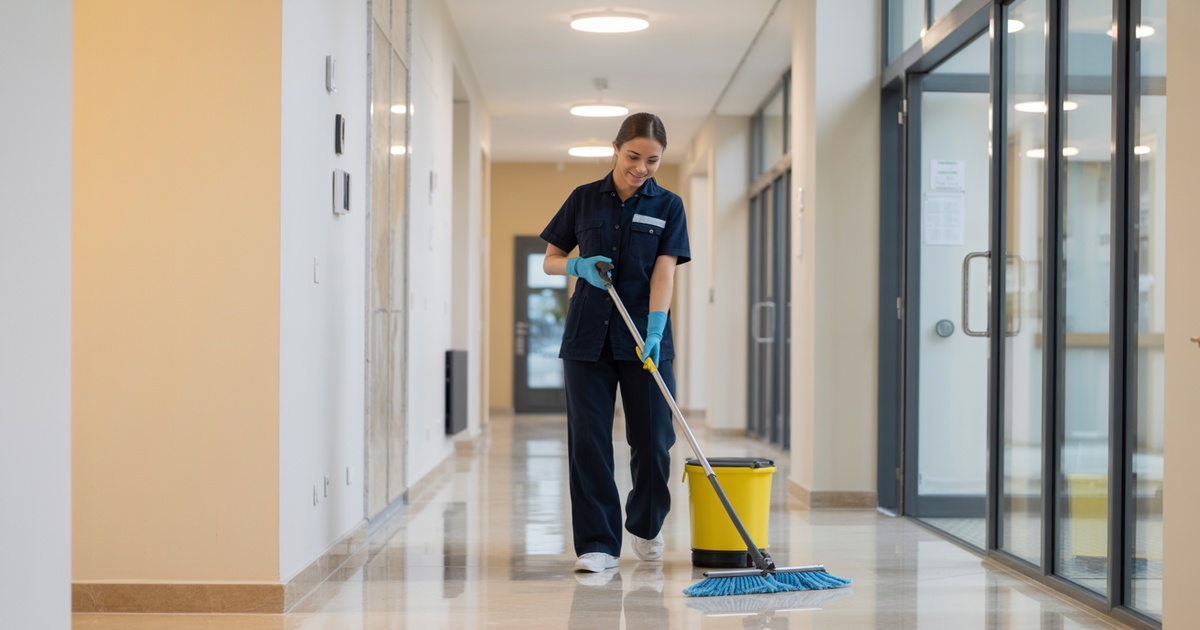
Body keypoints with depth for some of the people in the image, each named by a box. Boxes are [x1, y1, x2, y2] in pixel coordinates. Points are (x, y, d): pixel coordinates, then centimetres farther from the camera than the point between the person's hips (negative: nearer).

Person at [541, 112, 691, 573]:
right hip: (588, 336, 1)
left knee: (652, 440, 1)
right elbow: (550, 261, 11)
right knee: (588, 440, -3)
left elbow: (664, 272, -9)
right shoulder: (584, 199, 5)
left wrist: (655, 331, -22)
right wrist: (580, 266, -12)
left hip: (643, 339, -1)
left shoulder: (668, 206, 2)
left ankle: (645, 526, 27)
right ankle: (598, 544, 3)